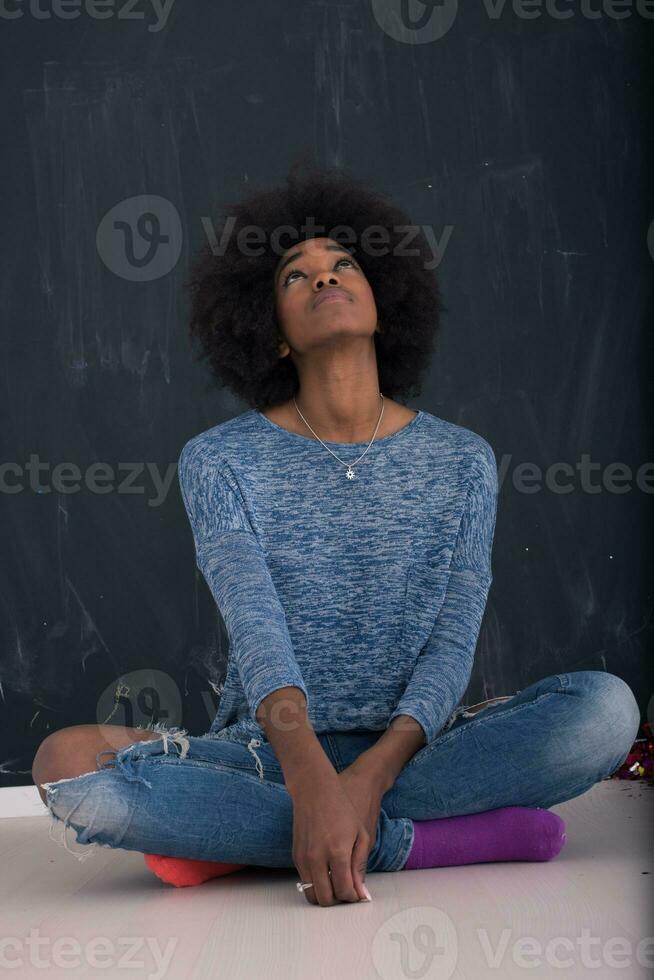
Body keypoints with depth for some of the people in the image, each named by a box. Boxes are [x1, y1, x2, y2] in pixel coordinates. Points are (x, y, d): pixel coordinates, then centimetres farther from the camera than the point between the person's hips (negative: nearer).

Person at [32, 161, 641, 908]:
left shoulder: (462, 462, 5)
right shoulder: (220, 462, 0)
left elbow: (452, 645, -5)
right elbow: (256, 631, -16)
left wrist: (370, 776, -24)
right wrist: (312, 781, -35)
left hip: (411, 750, 1)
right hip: (269, 755, -1)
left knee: (606, 705, -26)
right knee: (68, 762, -29)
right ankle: (404, 842, -27)